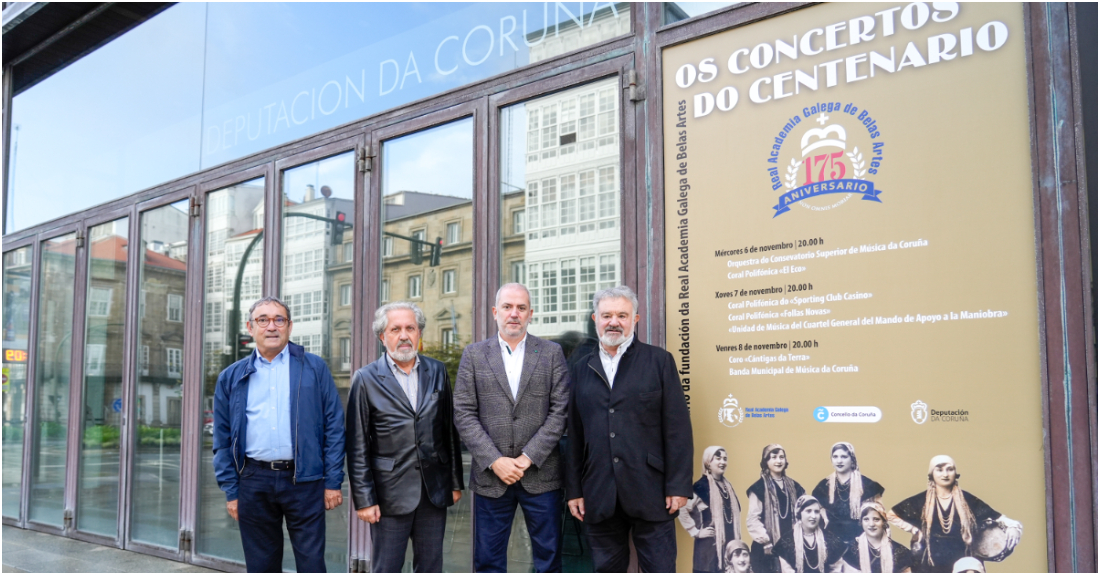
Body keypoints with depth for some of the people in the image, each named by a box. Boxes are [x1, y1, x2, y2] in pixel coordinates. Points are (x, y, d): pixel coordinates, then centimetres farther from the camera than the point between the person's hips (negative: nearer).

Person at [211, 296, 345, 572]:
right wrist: (230, 491, 5)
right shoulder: (232, 377, 9)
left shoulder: (314, 368, 3)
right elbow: (223, 440, 10)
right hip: (254, 483, 2)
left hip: (303, 480, -2)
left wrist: (333, 482, -4)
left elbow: (334, 427, 1)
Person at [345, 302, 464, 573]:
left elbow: (450, 430, 9)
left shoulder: (438, 372, 6)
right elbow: (357, 447, -5)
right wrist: (364, 498, -7)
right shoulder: (366, 379, -4)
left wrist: (455, 482, 8)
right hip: (391, 493, -3)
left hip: (434, 489, 3)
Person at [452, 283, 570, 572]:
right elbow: (464, 414, 0)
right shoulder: (474, 354, 5)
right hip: (491, 475, 1)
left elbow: (560, 411, -2)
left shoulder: (552, 353, 5)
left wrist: (529, 457, -10)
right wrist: (495, 461, -10)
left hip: (541, 475, 0)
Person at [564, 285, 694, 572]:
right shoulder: (582, 369, 11)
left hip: (650, 492, -3)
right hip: (599, 494, 3)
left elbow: (678, 428, -2)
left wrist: (678, 486, -8)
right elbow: (574, 434, 10)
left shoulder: (659, 360, 2)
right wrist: (573, 489, 7)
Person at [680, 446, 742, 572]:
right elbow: (683, 510, -17)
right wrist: (696, 532, -13)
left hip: (729, 545, 8)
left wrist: (736, 542, 15)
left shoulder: (727, 485, 15)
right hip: (710, 546, -7)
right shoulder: (701, 486, -10)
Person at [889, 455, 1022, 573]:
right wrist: (915, 530, 3)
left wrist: (1012, 527, -17)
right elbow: (892, 515, 10)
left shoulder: (968, 500, 7)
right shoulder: (921, 501, 4)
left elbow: (995, 518, 3)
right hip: (930, 567, 0)